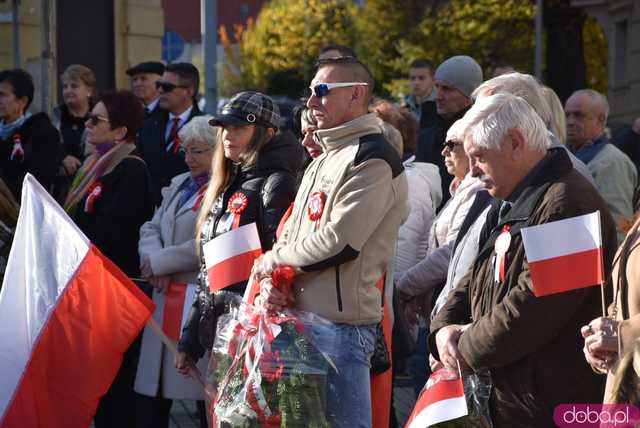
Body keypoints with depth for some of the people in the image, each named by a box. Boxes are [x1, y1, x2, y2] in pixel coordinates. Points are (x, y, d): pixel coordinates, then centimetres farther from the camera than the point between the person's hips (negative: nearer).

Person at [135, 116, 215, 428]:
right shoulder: (179, 184, 19)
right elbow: (151, 228, 16)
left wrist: (160, 262, -10)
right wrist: (156, 266, -5)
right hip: (166, 301, 8)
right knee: (150, 401, 7)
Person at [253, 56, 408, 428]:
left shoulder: (372, 159, -11)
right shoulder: (323, 161, 19)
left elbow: (337, 243, -20)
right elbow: (291, 235, 18)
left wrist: (273, 260, -5)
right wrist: (271, 283, -3)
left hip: (343, 325, -9)